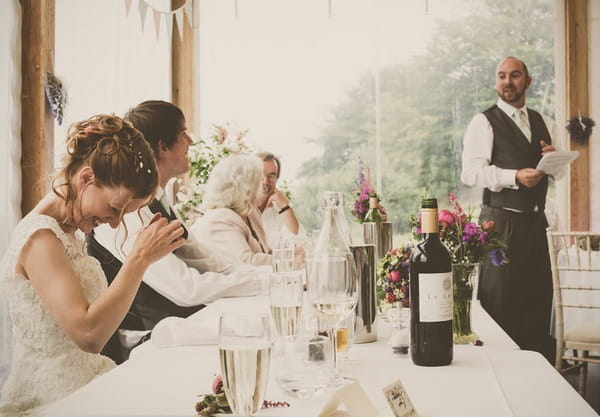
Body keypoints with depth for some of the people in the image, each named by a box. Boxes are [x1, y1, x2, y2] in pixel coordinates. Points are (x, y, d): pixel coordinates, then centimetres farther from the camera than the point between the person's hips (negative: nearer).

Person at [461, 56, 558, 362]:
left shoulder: (544, 124, 17)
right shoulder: (483, 122, -2)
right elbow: (471, 172, -15)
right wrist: (515, 176, -26)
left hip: (535, 222, 6)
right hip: (501, 223, -6)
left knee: (539, 297, 12)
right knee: (500, 301, -4)